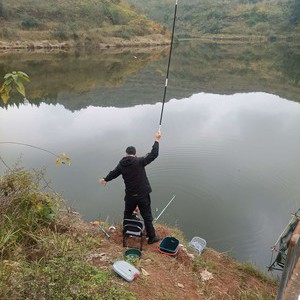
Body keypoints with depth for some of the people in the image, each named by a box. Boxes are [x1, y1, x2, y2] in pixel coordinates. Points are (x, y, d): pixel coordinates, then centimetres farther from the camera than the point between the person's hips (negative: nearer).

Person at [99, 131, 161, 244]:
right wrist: (157, 140, -6)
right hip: (143, 195, -4)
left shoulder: (121, 164, -1)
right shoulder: (139, 161, -14)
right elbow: (153, 155, -15)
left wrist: (105, 180, 37)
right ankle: (152, 237, 16)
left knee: (127, 215, 25)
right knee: (147, 216, 7)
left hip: (130, 195, 4)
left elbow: (113, 173, 17)